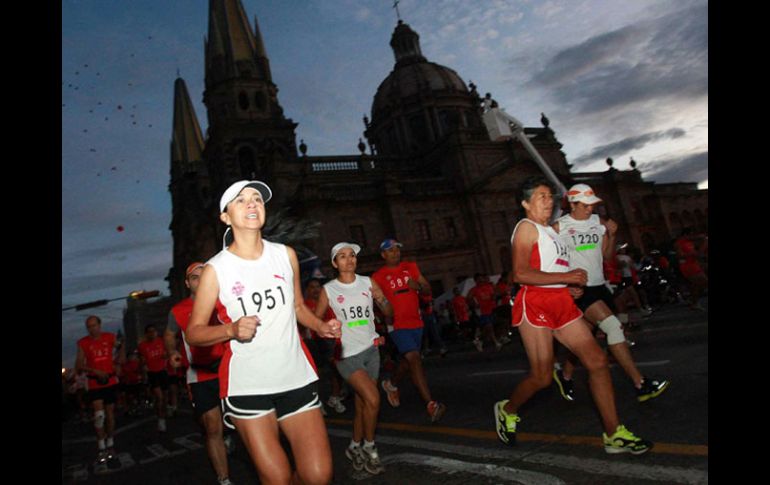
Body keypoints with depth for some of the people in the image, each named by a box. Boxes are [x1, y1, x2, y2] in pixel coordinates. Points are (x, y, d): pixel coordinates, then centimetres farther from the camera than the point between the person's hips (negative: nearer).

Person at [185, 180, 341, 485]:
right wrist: (232, 330, -21)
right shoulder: (215, 269, -6)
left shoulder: (286, 255, 4)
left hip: (297, 378, 3)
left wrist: (321, 326, 1)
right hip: (247, 387, -2)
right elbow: (193, 332, -3)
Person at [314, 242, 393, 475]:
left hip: (370, 349, 4)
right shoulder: (328, 290, -5)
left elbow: (389, 314, 4)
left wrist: (382, 300, -15)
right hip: (347, 353, -4)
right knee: (372, 400, -14)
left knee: (362, 403, 11)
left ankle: (354, 447, 33)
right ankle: (369, 448, 9)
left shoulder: (368, 282, 1)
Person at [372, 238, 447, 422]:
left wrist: (418, 286, -11)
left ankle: (391, 384, 46)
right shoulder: (378, 276, -4)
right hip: (398, 325, -5)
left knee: (408, 360, 18)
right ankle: (431, 404, -18)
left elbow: (428, 288, 10)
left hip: (416, 322, 6)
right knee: (414, 359, -18)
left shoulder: (411, 267, 8)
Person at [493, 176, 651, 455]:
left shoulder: (550, 229, 23)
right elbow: (520, 274, -19)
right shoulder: (526, 227, -6)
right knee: (542, 377, -6)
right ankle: (507, 410, 22)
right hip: (535, 303, -8)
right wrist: (566, 277, -18)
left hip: (562, 302, 9)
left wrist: (573, 282, 14)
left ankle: (614, 434, 10)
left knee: (598, 362, 1)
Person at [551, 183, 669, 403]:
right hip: (578, 288, -6)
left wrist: (612, 236, -2)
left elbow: (607, 256, 14)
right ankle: (641, 384, -13)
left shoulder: (599, 222, 10)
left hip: (599, 285, 6)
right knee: (613, 325, -18)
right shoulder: (559, 226, -5)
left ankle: (565, 375, 30)